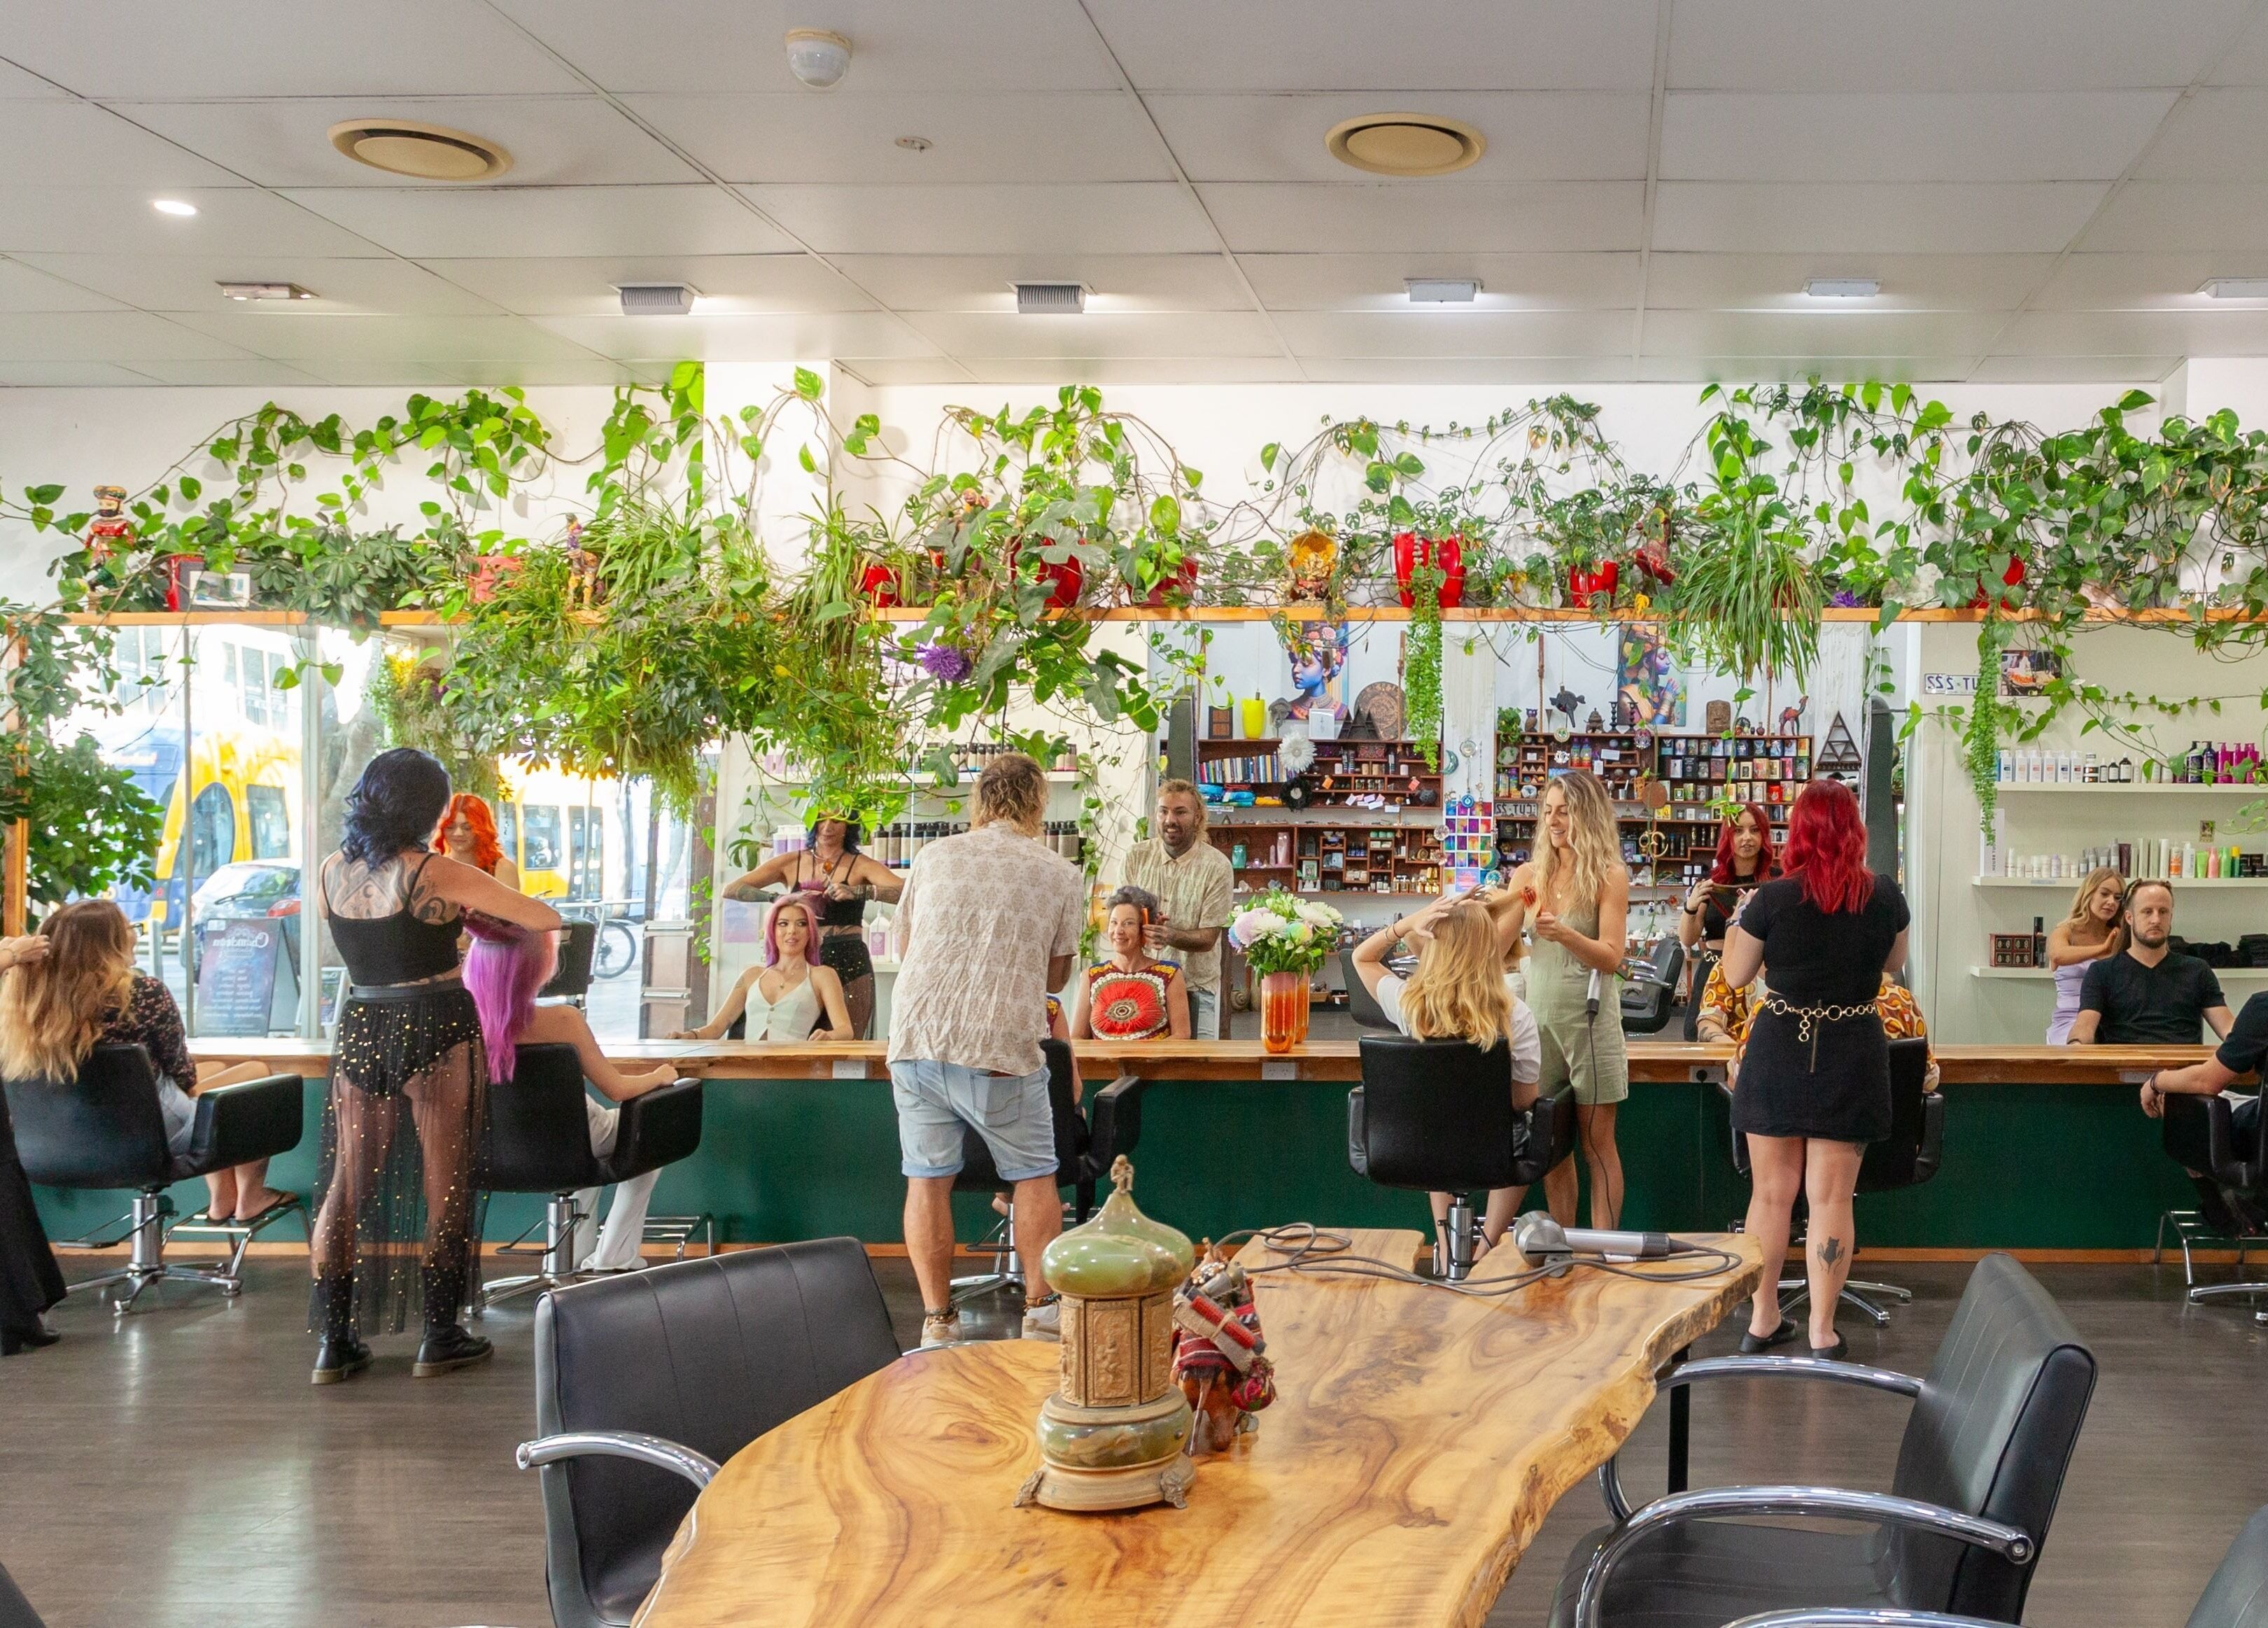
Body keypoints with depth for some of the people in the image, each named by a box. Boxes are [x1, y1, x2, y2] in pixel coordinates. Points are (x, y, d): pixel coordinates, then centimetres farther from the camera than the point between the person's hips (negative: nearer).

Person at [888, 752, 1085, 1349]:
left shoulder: (933, 857, 8)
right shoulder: (1061, 874, 2)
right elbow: (1056, 975, 12)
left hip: (916, 1038, 2)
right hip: (1000, 1048, -2)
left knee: (927, 1179, 9)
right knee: (1035, 1177, 13)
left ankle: (937, 1320, 8)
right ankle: (1042, 1311, 11)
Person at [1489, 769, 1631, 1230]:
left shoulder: (1610, 876, -3)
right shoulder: (1530, 875, 9)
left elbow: (1610, 958, -10)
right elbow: (1495, 946, 6)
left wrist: (1565, 934, -25)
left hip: (1589, 1015, -4)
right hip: (1538, 1014, 4)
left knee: (1596, 1141, 0)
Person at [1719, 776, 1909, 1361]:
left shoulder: (1773, 898, -11)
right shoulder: (1885, 896, -5)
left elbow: (1735, 976, 1)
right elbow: (1894, 961, 15)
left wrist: (1738, 922, 16)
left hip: (1778, 1050, -1)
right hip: (1852, 1055, 1)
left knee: (1771, 1192, 11)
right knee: (1831, 1198, 5)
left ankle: (1763, 1320, 21)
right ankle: (1823, 1331, 9)